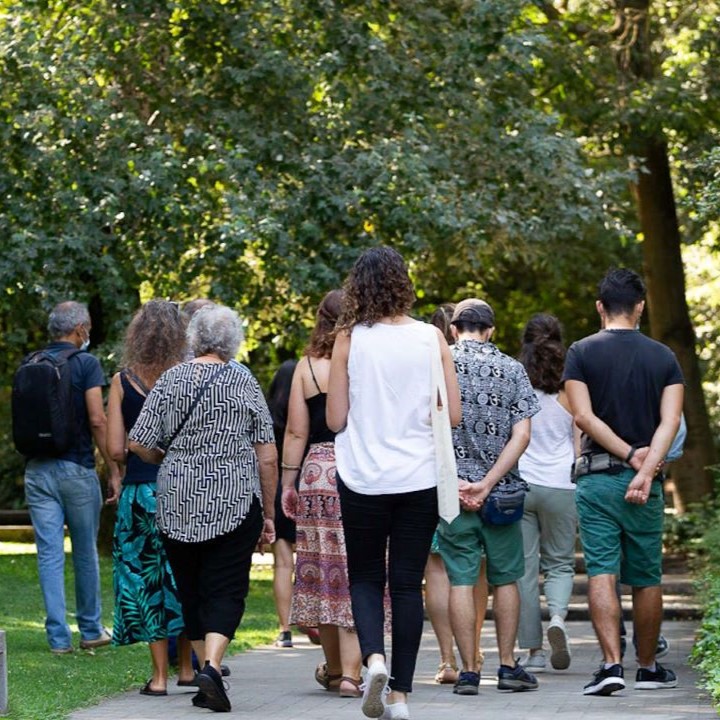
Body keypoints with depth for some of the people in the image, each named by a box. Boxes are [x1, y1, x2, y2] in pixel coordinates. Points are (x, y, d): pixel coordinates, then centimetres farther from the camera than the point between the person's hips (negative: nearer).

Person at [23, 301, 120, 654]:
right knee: (85, 552, 10)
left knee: (49, 554, 3)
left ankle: (58, 635, 1)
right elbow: (97, 420, -13)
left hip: (37, 468, 4)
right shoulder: (85, 363, -7)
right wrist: (113, 468, -8)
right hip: (76, 466, -3)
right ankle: (90, 630, 21)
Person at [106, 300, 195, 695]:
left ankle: (160, 675, 6)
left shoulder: (122, 381, -2)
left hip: (138, 489, 0)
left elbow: (115, 449, -4)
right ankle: (186, 667, 20)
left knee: (146, 578, 6)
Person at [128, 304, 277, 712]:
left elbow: (139, 444, 1)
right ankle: (212, 666, -21)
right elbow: (267, 456, -1)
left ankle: (207, 668, 16)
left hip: (178, 504, 2)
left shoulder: (170, 380, 2)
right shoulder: (244, 381, 0)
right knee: (226, 589, -2)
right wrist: (269, 514, 7)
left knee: (191, 590, 13)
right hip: (235, 503, -2)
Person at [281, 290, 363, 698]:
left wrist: (289, 482, 9)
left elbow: (296, 433, 3)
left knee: (324, 572, 11)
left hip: (317, 472, 2)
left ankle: (334, 668, 24)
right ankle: (350, 673, -5)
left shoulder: (307, 367, 3)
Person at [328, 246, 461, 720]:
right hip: (419, 479, 1)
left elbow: (335, 419, -4)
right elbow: (453, 414, 0)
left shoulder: (350, 340, -6)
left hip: (363, 480, -1)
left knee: (366, 578, 13)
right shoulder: (431, 338, -3)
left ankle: (374, 657, -12)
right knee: (408, 583, 7)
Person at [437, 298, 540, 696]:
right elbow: (521, 435, -5)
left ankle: (468, 671, -1)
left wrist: (454, 483, -6)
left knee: (460, 579, 1)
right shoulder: (512, 369, 3)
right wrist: (488, 483, -9)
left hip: (451, 488, -1)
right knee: (505, 577, 12)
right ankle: (508, 666, 13)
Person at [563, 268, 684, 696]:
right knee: (647, 578, 11)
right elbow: (670, 421, -9)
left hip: (597, 478, -2)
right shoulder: (664, 357, 4)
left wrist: (629, 454, -8)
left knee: (602, 572, -5)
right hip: (645, 483, 2)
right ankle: (648, 668, 21)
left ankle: (612, 664, -18)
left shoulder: (582, 353, -1)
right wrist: (645, 468, -16)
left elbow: (584, 415, -11)